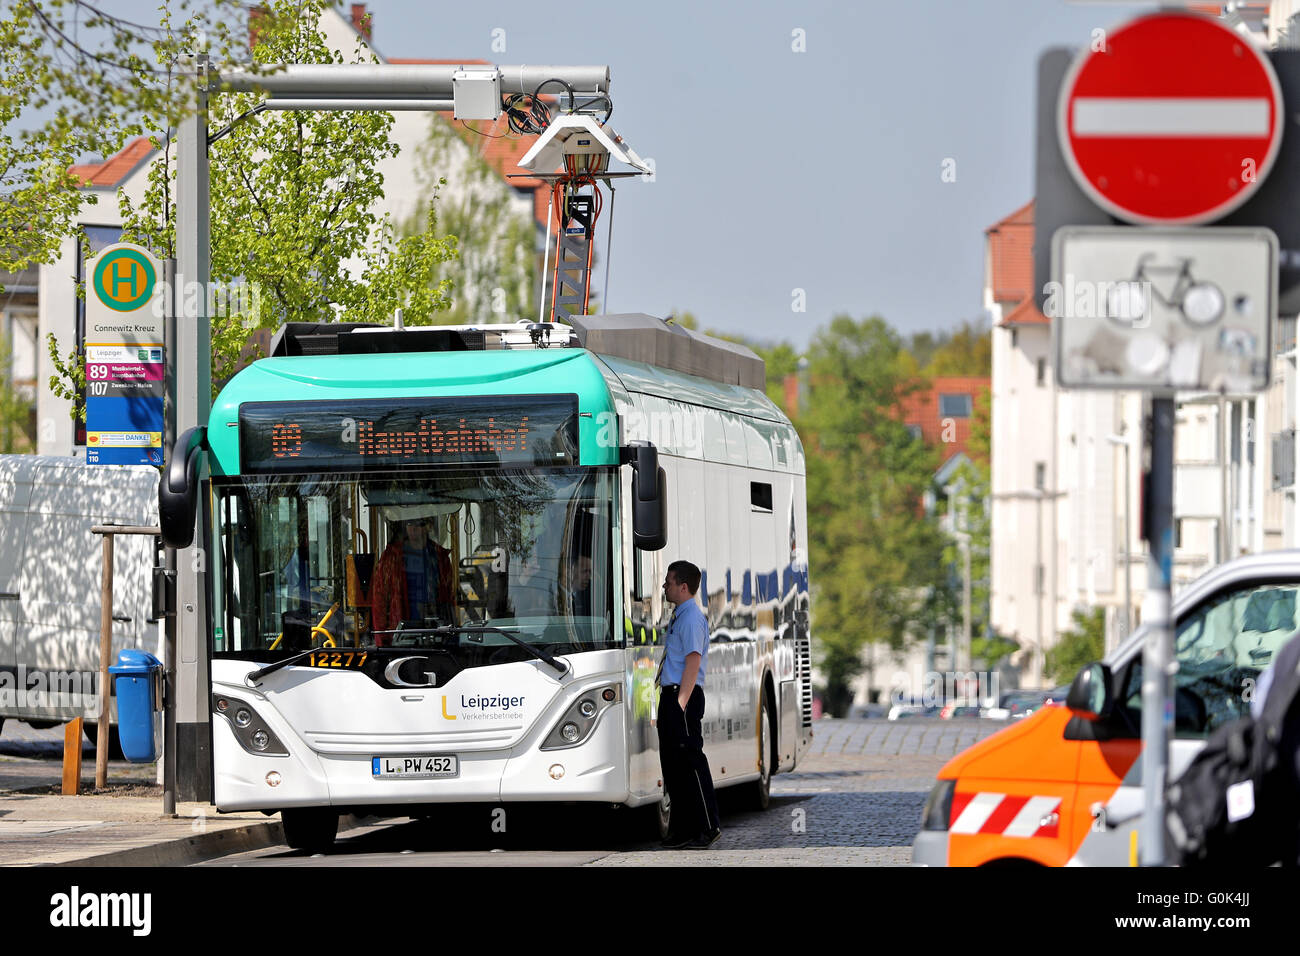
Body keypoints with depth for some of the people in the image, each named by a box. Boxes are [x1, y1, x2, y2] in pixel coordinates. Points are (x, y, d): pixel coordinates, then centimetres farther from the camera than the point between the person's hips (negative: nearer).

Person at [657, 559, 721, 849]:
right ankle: (683, 830, 13)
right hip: (671, 695, 10)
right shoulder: (679, 617, 19)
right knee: (672, 763, 10)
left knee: (690, 760, -9)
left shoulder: (691, 619, -12)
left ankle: (708, 828, -7)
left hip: (684, 696, -10)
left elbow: (693, 662, -19)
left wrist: (681, 703, -22)